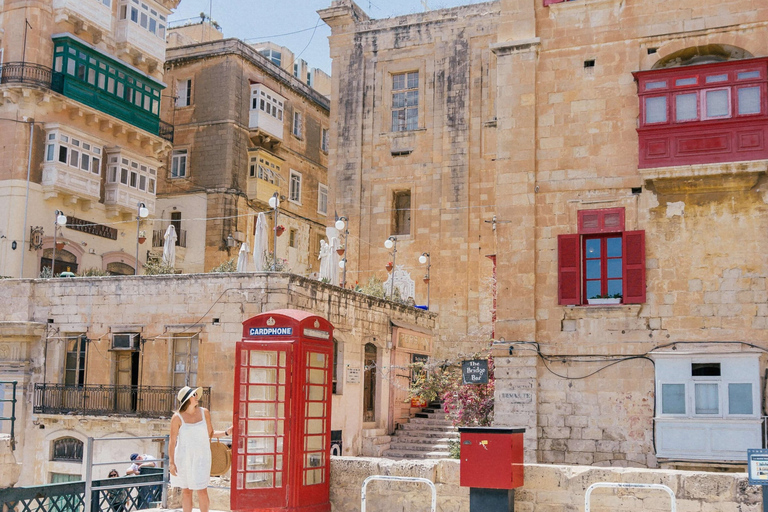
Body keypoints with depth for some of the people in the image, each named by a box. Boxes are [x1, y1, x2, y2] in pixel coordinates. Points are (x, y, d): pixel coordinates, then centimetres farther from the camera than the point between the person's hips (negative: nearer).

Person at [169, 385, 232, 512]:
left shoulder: (204, 412, 0)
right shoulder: (177, 417, -8)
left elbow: (210, 433, 10)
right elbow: (172, 441, -5)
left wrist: (226, 432, -4)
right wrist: (171, 462, -7)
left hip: (201, 457, 1)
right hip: (184, 458, -1)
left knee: (202, 491, -3)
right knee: (186, 491, 8)